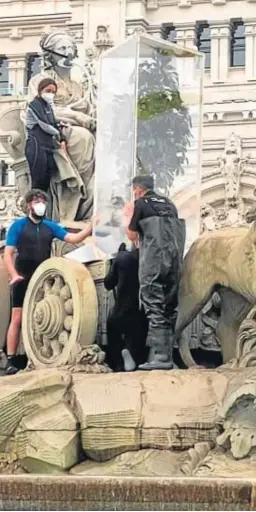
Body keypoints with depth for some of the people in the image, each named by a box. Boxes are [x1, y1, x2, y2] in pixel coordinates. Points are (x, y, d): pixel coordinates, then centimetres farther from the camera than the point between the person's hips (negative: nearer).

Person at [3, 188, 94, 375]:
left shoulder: (50, 226, 11)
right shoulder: (18, 225, 1)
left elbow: (73, 238, 3)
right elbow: (8, 254, -5)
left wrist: (91, 226, -11)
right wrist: (14, 276, -19)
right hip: (23, 280, -4)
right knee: (18, 318, -7)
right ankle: (11, 361, -7)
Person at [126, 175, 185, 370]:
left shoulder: (141, 203, 1)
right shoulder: (169, 204, 18)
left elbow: (132, 235, 5)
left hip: (153, 261, -6)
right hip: (175, 261, 6)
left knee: (155, 309, -8)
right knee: (169, 308, 9)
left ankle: (159, 357, -17)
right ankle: (168, 357, 9)